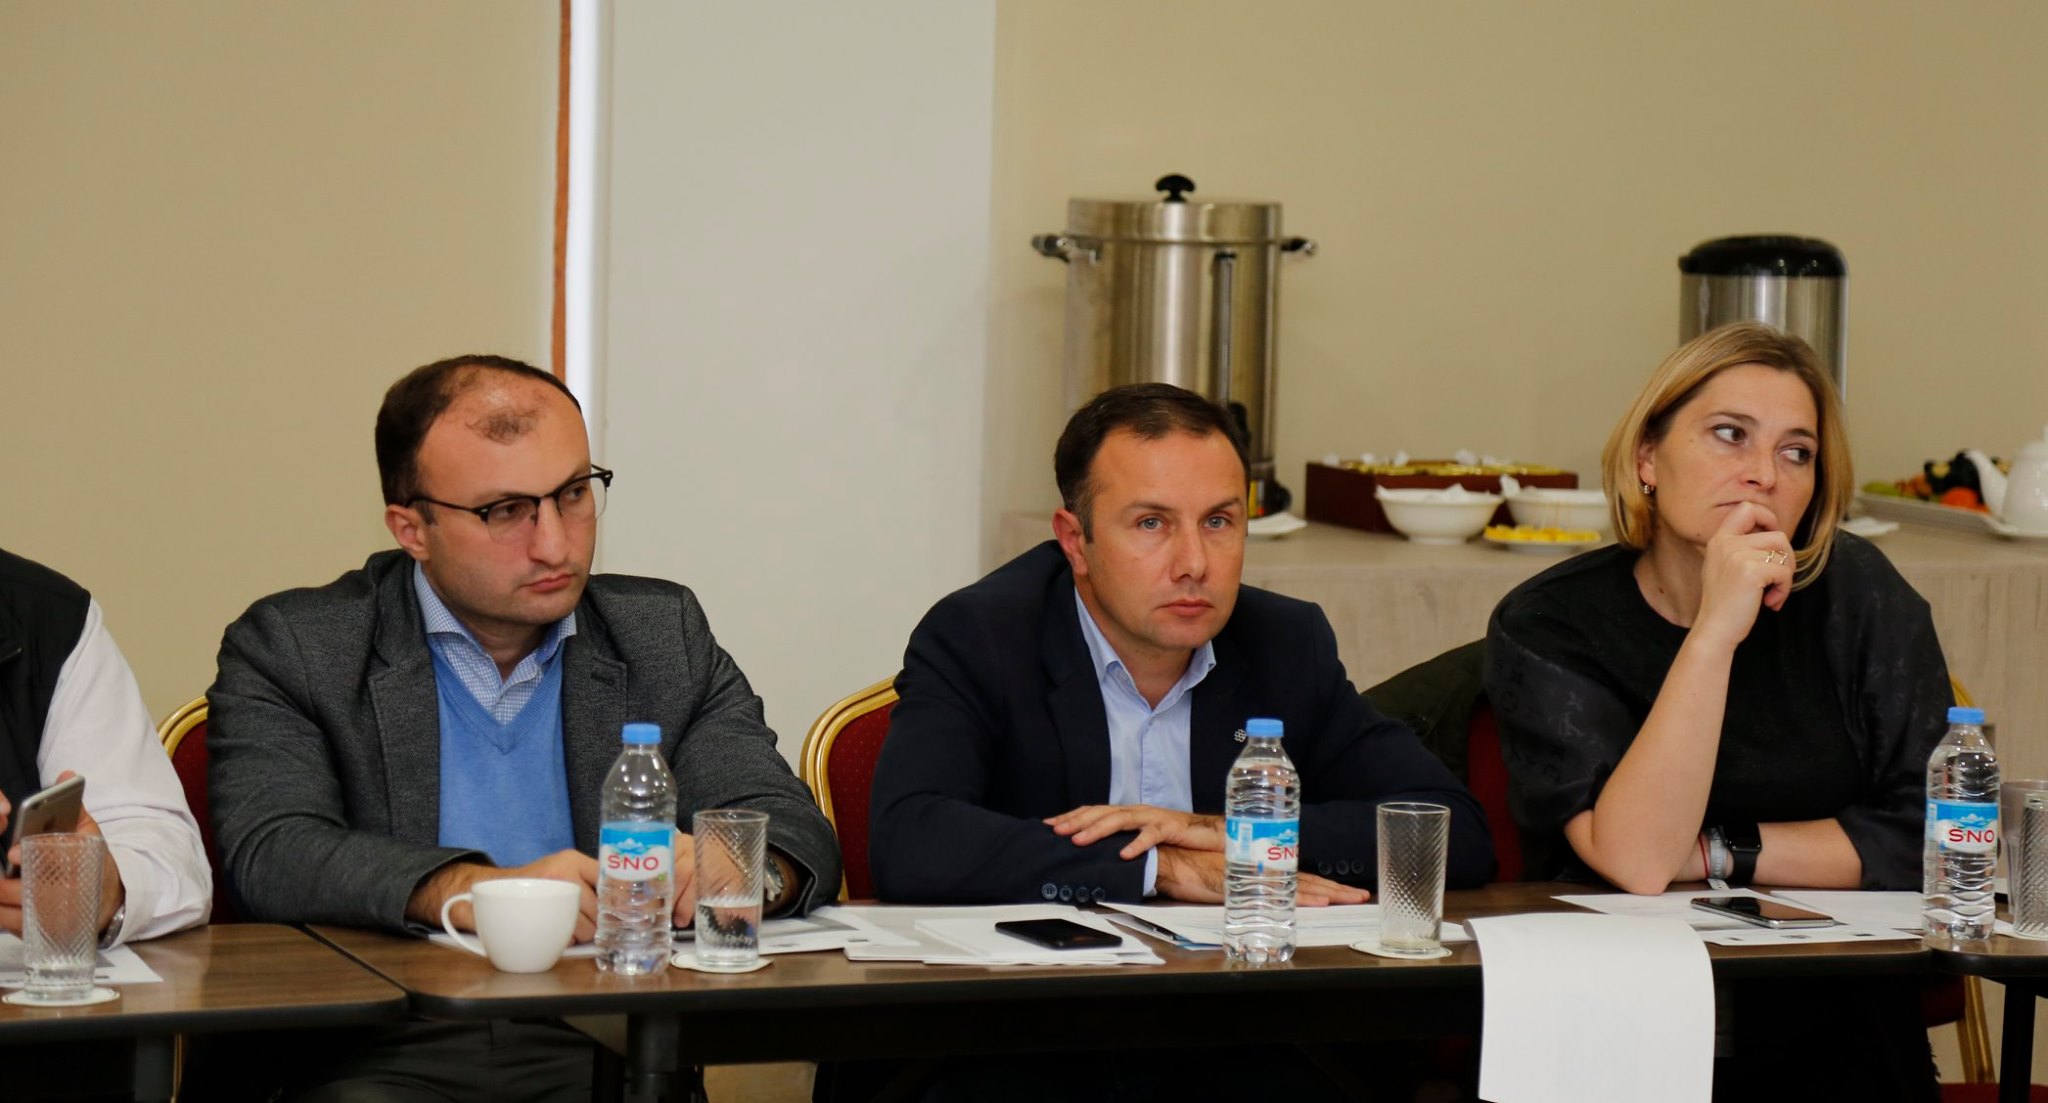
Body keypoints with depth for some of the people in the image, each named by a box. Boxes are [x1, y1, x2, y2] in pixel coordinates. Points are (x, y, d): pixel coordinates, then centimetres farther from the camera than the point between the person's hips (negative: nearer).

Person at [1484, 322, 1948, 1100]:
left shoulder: (1857, 597, 4)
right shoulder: (1546, 627, -3)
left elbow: (1929, 833, -1)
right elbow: (1637, 862, -16)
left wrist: (1718, 853, -7)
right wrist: (1714, 632, -21)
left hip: (1833, 1027, 1)